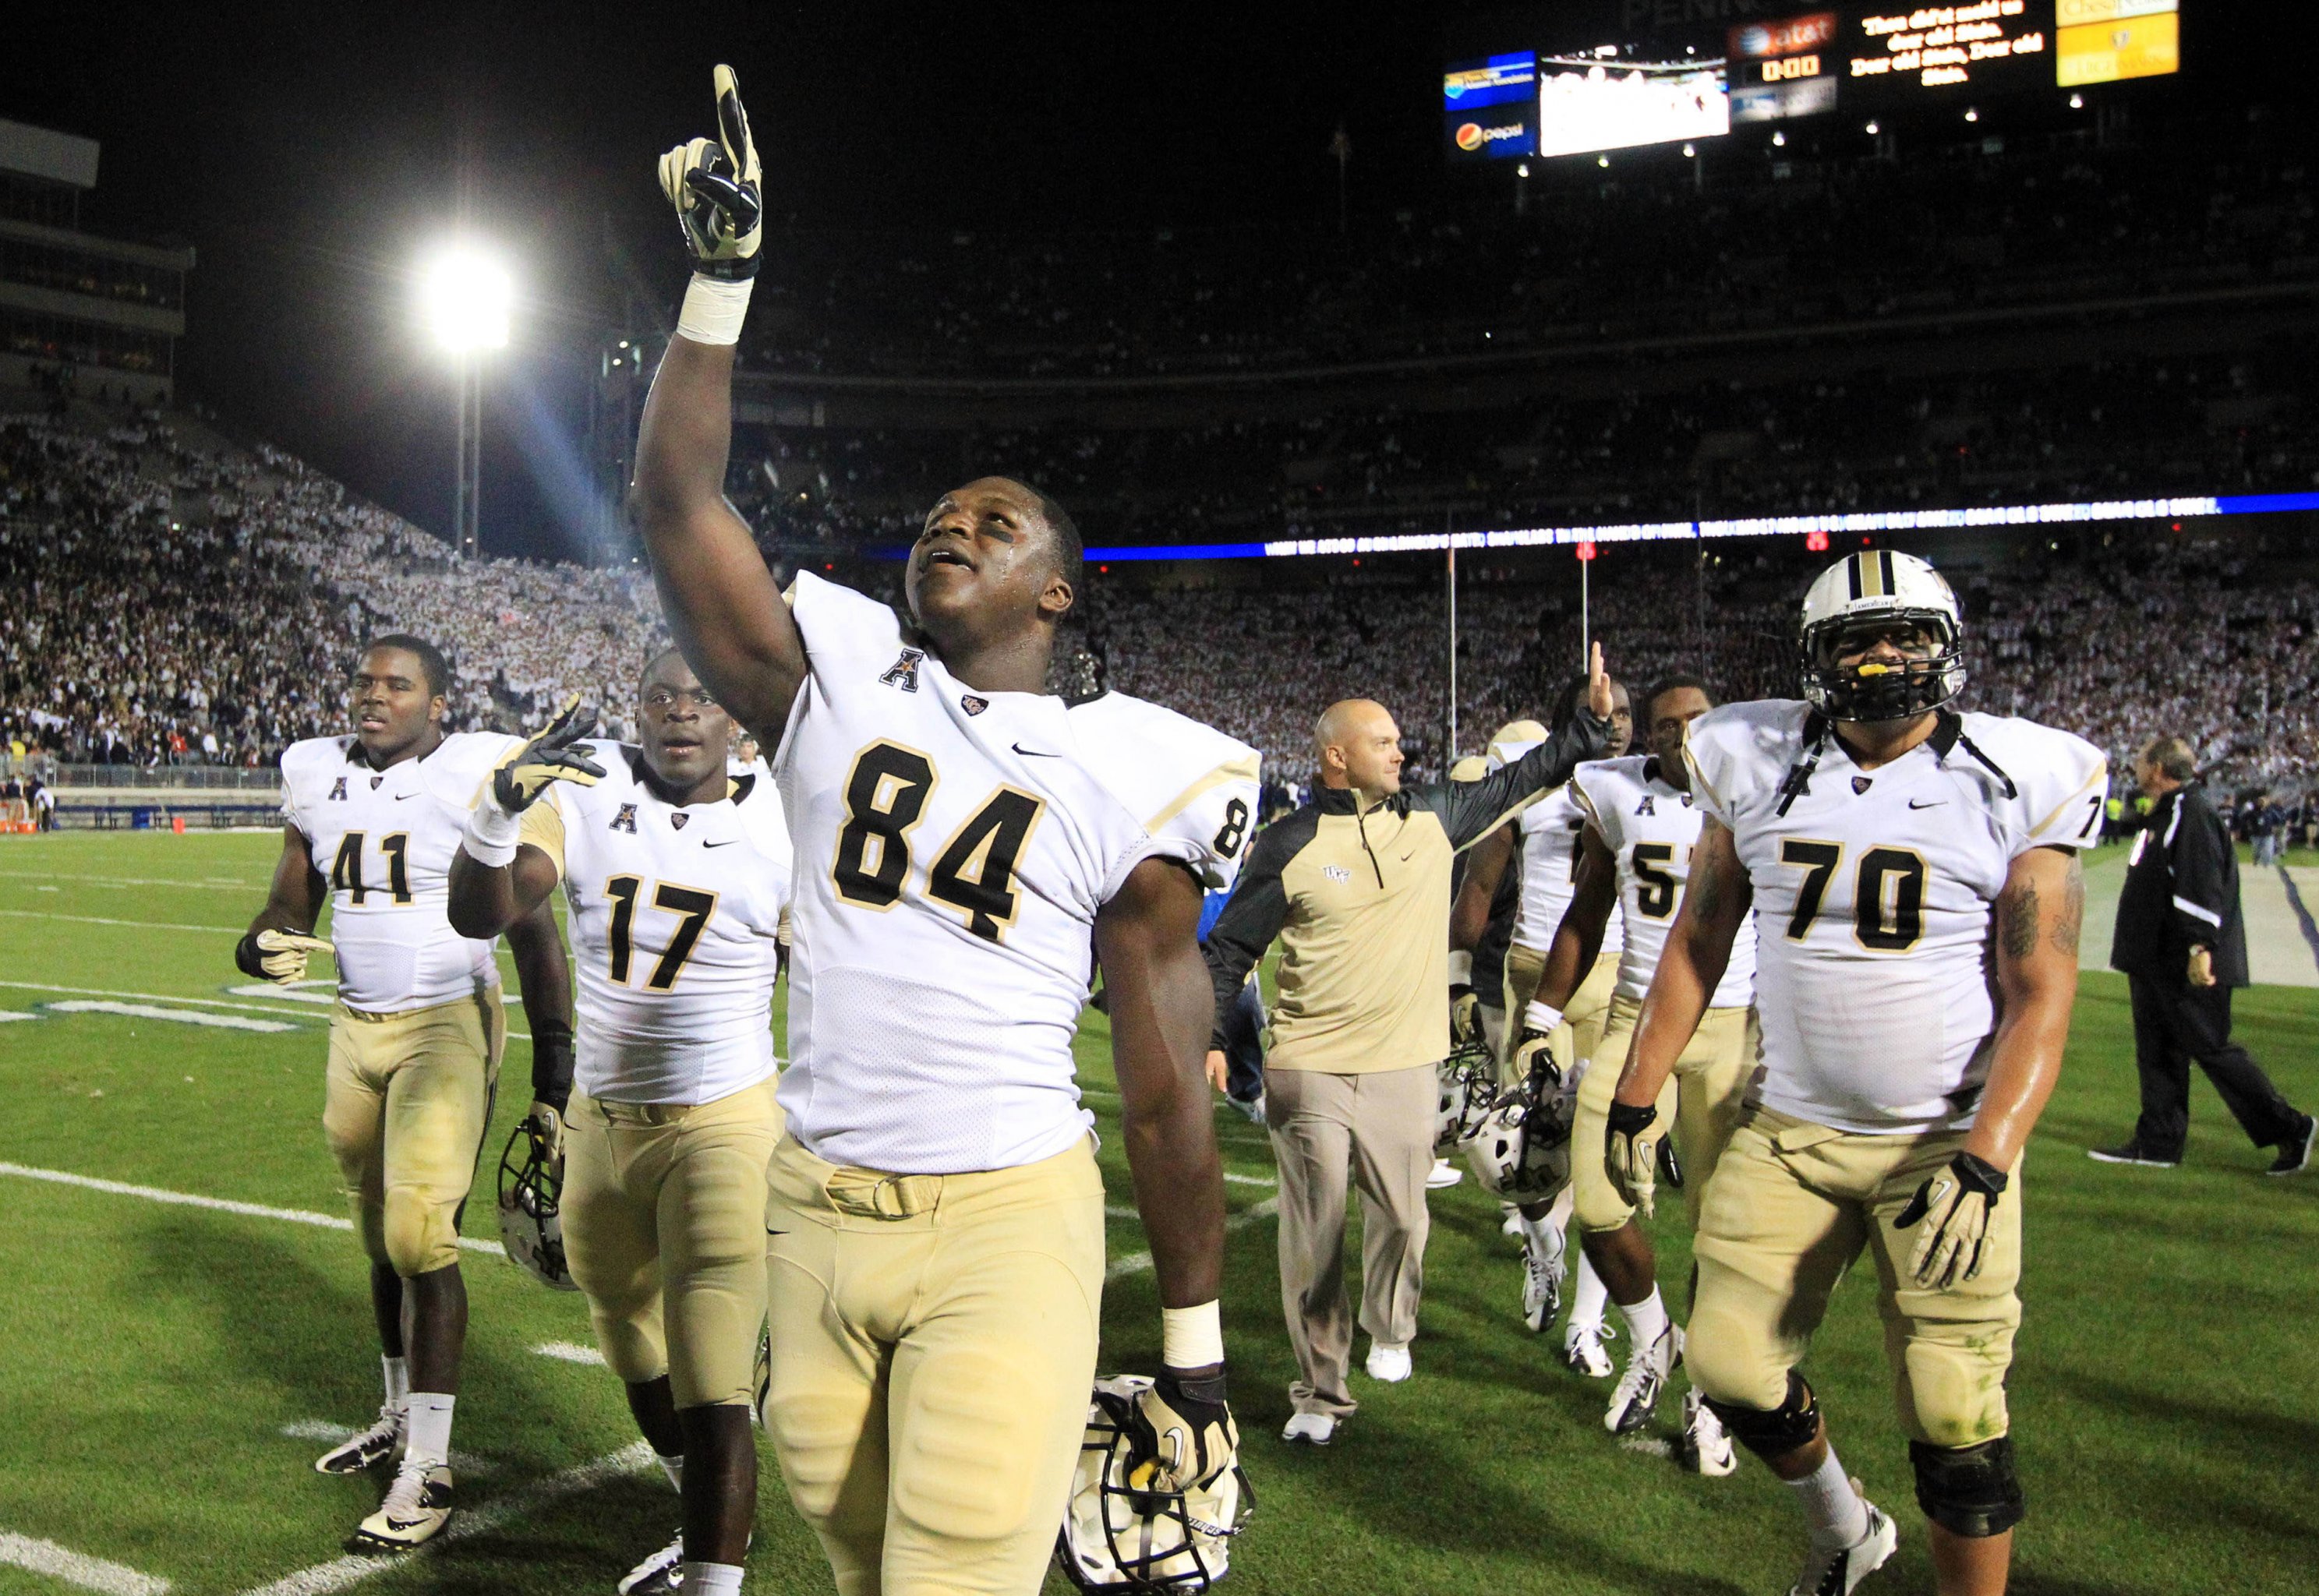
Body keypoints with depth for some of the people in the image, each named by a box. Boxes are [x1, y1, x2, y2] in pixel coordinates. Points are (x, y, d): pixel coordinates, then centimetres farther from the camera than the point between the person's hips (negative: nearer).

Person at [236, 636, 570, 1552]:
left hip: (449, 1024, -6)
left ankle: (429, 1470, -3)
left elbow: (529, 926, -9)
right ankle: (401, 1417, 33)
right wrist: (263, 945, -10)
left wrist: (553, 1052, -11)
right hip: (356, 1028, 6)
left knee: (421, 1234, -12)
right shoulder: (317, 776, 6)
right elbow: (292, 901, 15)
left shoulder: (479, 775, -10)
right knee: (382, 1237, 14)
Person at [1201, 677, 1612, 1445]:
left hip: (1404, 1071, 3)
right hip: (1309, 1072, -3)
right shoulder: (1288, 845, -6)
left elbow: (1524, 778, 17)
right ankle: (1320, 1391, 15)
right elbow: (1229, 949, 0)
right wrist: (1206, 1036, -7)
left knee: (1401, 1218, 12)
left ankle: (1389, 1333, 42)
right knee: (1313, 1236, 1)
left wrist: (1593, 722, 15)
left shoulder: (1432, 818, 5)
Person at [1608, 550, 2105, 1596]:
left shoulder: (2016, 785, -8)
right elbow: (1696, 941, 8)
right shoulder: (1757, 767, 0)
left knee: (1953, 1414, -1)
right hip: (1789, 1132, 3)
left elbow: (2041, 996, -9)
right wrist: (1637, 1099, 6)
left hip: (1945, 1143, -3)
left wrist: (1984, 1166, -20)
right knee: (1731, 1369, 4)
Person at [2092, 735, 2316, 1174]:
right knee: (2157, 1052, 11)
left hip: (2186, 965, -10)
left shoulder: (2193, 813, -16)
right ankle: (2157, 1143, 16)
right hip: (2155, 963, 10)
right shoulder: (2168, 813, 17)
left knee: (2212, 1049, -4)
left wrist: (2202, 946, -31)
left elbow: (2204, 886, -25)